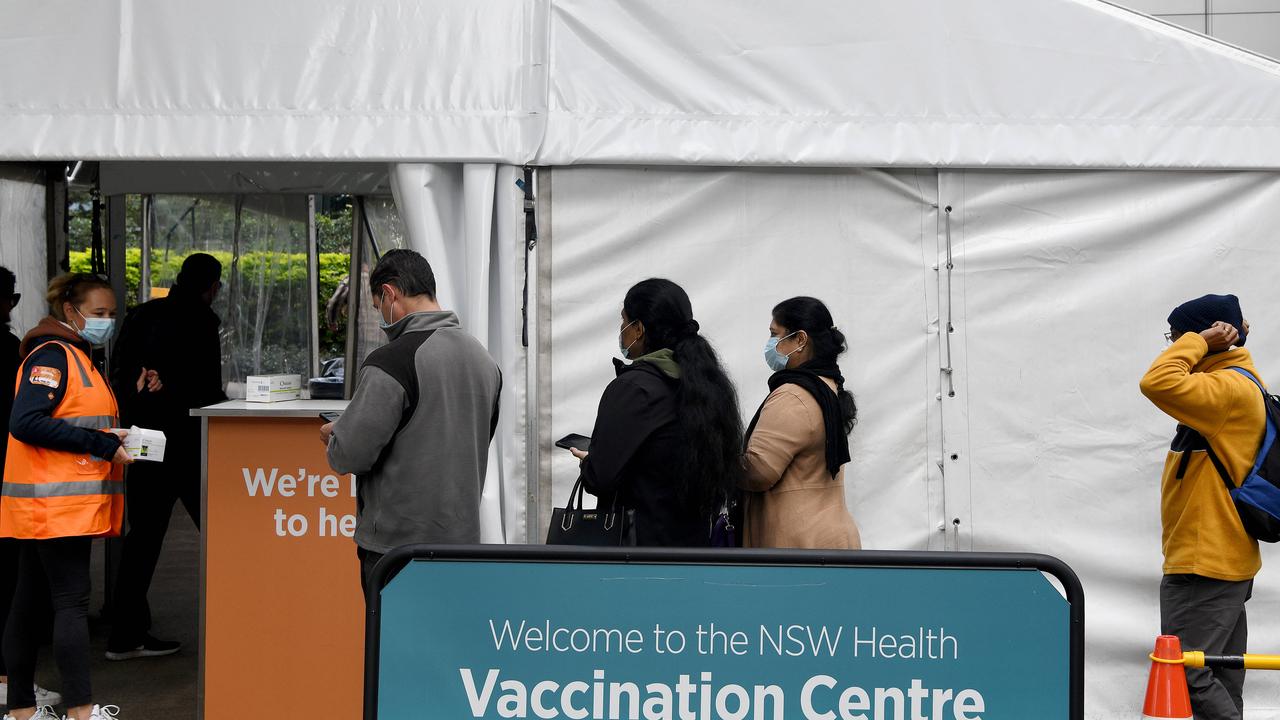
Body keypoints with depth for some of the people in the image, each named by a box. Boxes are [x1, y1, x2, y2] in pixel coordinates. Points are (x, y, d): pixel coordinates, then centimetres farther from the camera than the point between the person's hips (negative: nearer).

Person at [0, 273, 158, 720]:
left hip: (71, 505, 10)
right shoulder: (51, 355, -10)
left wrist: (135, 394, 8)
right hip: (54, 503, -10)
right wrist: (103, 444, -21)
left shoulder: (77, 358, 21)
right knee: (72, 602, -11)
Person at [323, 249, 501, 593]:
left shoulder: (392, 362, -16)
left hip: (398, 543, -7)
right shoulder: (484, 359, 8)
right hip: (463, 536, 7)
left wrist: (333, 435, 7)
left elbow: (350, 454, -17)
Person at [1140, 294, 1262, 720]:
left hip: (1205, 567, -11)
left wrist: (1199, 341, -20)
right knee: (1218, 680, 12)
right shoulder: (1238, 383, 14)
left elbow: (1159, 383, -31)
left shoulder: (1230, 388, -18)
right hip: (1219, 560, 11)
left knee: (1186, 674, -12)